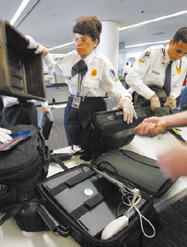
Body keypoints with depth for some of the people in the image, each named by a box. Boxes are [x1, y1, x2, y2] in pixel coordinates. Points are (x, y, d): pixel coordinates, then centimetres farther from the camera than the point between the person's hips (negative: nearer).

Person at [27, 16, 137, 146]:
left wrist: (126, 99, -34)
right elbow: (55, 68, 21)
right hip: (72, 107, 4)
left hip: (93, 110, -4)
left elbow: (115, 88, -14)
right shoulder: (70, 57, 2)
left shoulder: (102, 62, -11)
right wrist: (44, 53, 7)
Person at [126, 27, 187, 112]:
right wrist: (153, 96, -33)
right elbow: (131, 77, -26)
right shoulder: (152, 53, -17)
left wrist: (172, 97, -13)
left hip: (162, 104, 4)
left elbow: (177, 86, 11)